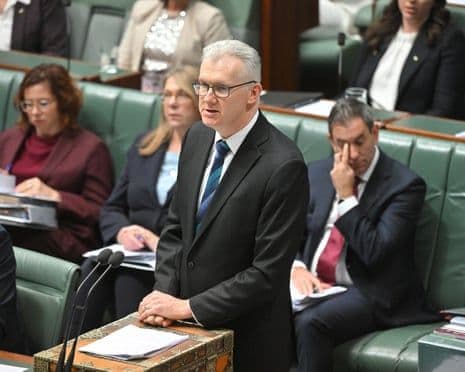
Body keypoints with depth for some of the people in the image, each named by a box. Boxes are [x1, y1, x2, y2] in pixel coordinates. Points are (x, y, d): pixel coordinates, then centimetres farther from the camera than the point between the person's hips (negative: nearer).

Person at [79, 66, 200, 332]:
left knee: (128, 280, -35)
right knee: (93, 269, -29)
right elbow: (111, 209, 22)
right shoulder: (144, 148, 23)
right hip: (132, 251, 5)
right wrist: (122, 231, -2)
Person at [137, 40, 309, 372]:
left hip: (247, 344, -6)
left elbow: (268, 273, -22)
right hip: (191, 329, 6)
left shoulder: (284, 166, -21)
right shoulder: (197, 137, 2)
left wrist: (187, 307, -18)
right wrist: (164, 294, -5)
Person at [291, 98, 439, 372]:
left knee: (310, 323, -35)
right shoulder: (318, 173, 12)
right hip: (312, 285, 5)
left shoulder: (405, 184, -7)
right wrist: (297, 267, -8)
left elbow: (374, 252, -15)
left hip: (368, 293, -5)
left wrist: (346, 195, -14)